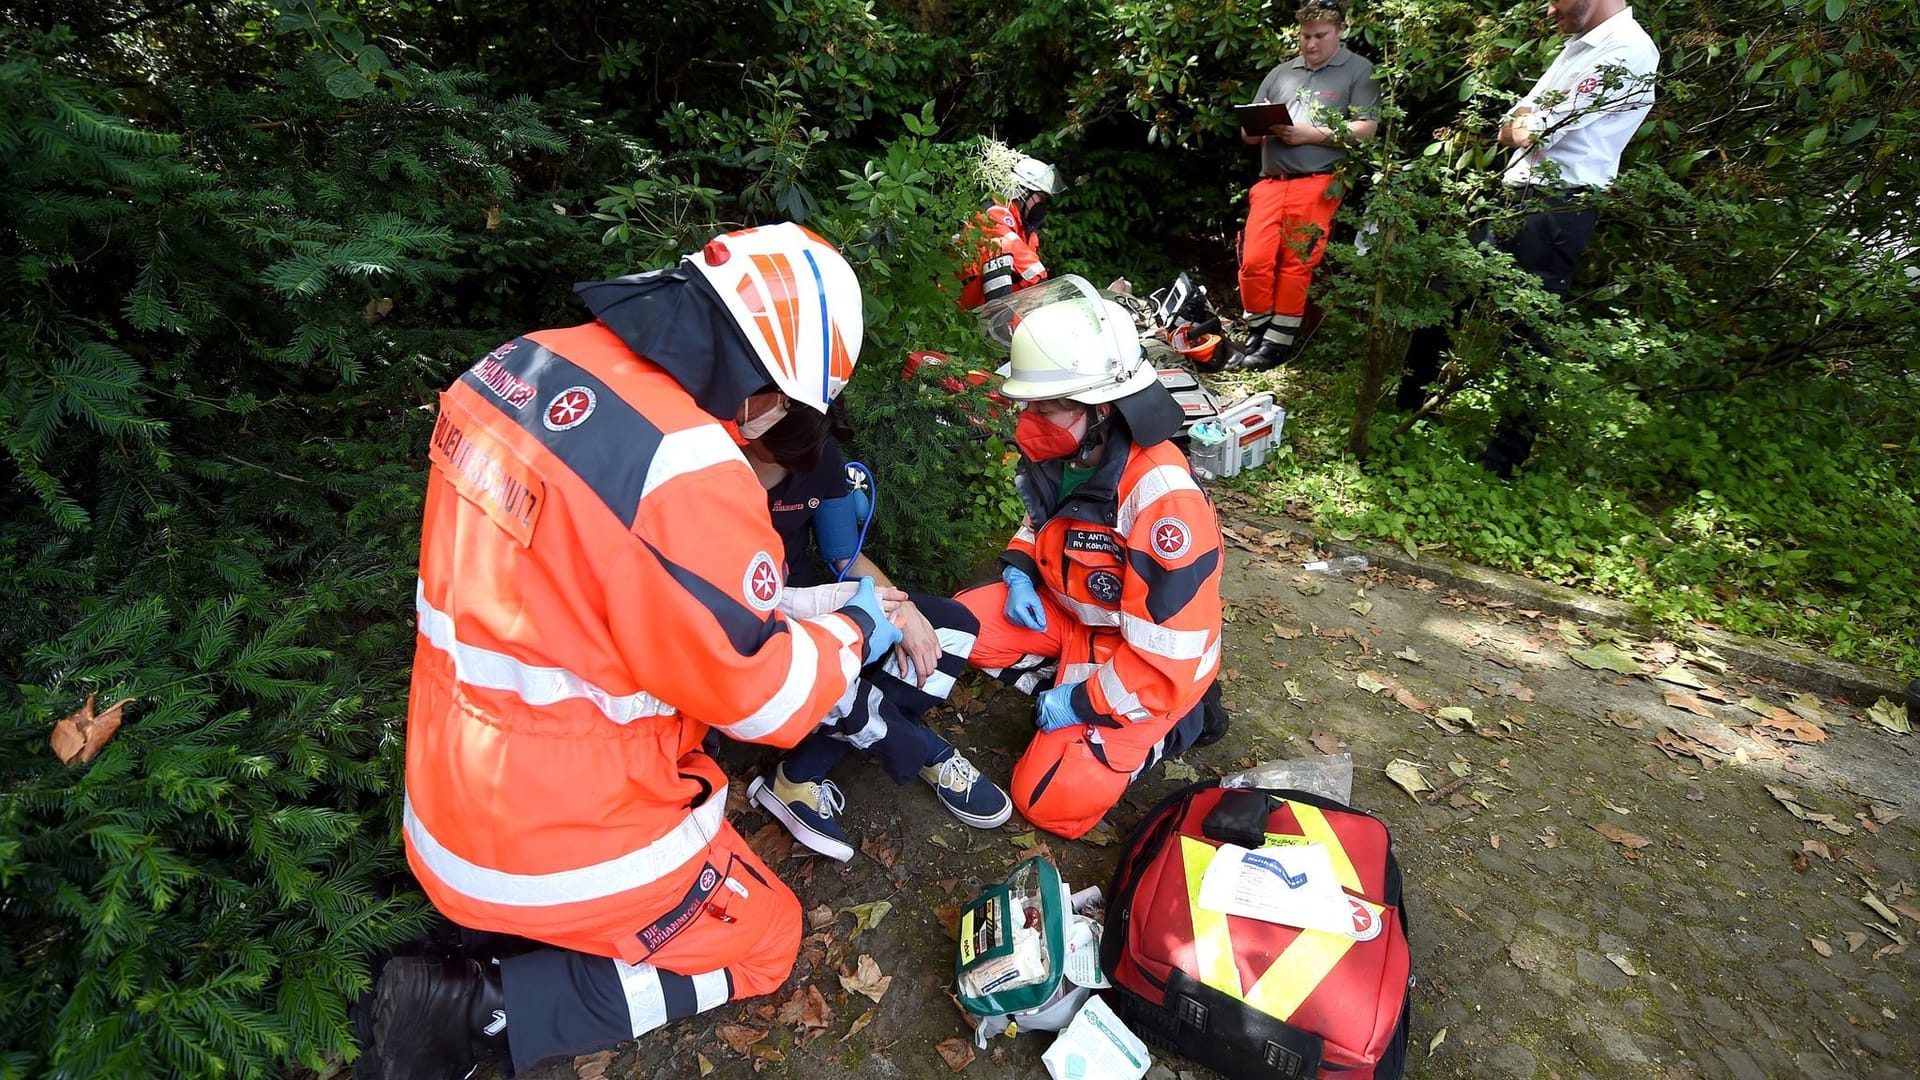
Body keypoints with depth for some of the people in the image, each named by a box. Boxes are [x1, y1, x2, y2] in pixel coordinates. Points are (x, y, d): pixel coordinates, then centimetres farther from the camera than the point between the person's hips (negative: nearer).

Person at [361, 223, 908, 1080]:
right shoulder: (689, 474, -31)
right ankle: (480, 1009, 5)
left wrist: (805, 603, 8)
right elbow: (764, 698, -20)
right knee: (762, 940, 16)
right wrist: (852, 631, 0)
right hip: (559, 845, -8)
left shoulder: (523, 366, -6)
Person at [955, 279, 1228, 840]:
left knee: (1052, 801, -9)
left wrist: (1081, 703, -20)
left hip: (1153, 665, -7)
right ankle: (1062, 688, 5)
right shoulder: (1061, 455, -10)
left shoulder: (1162, 498, -34)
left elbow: (1166, 655, -30)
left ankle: (1181, 719, 8)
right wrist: (1019, 572, -5)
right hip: (1068, 612, 7)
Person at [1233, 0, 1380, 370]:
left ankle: (1278, 343, 3)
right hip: (1270, 183, 4)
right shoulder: (1280, 74, 21)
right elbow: (1247, 133, 20)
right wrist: (1258, 129, -4)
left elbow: (1366, 129, -2)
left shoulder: (1359, 71, 9)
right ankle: (1256, 336, 9)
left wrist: (1312, 134, -11)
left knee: (1295, 266, -5)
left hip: (1316, 184, -3)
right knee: (1253, 261, -7)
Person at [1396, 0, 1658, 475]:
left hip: (1555, 211, -9)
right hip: (1512, 200, 9)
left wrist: (1526, 123, 6)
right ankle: (1404, 410, 20)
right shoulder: (1579, 45, 22)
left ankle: (1502, 462, 2)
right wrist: (1530, 121, -3)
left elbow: (1531, 133, -14)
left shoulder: (1627, 49, -8)